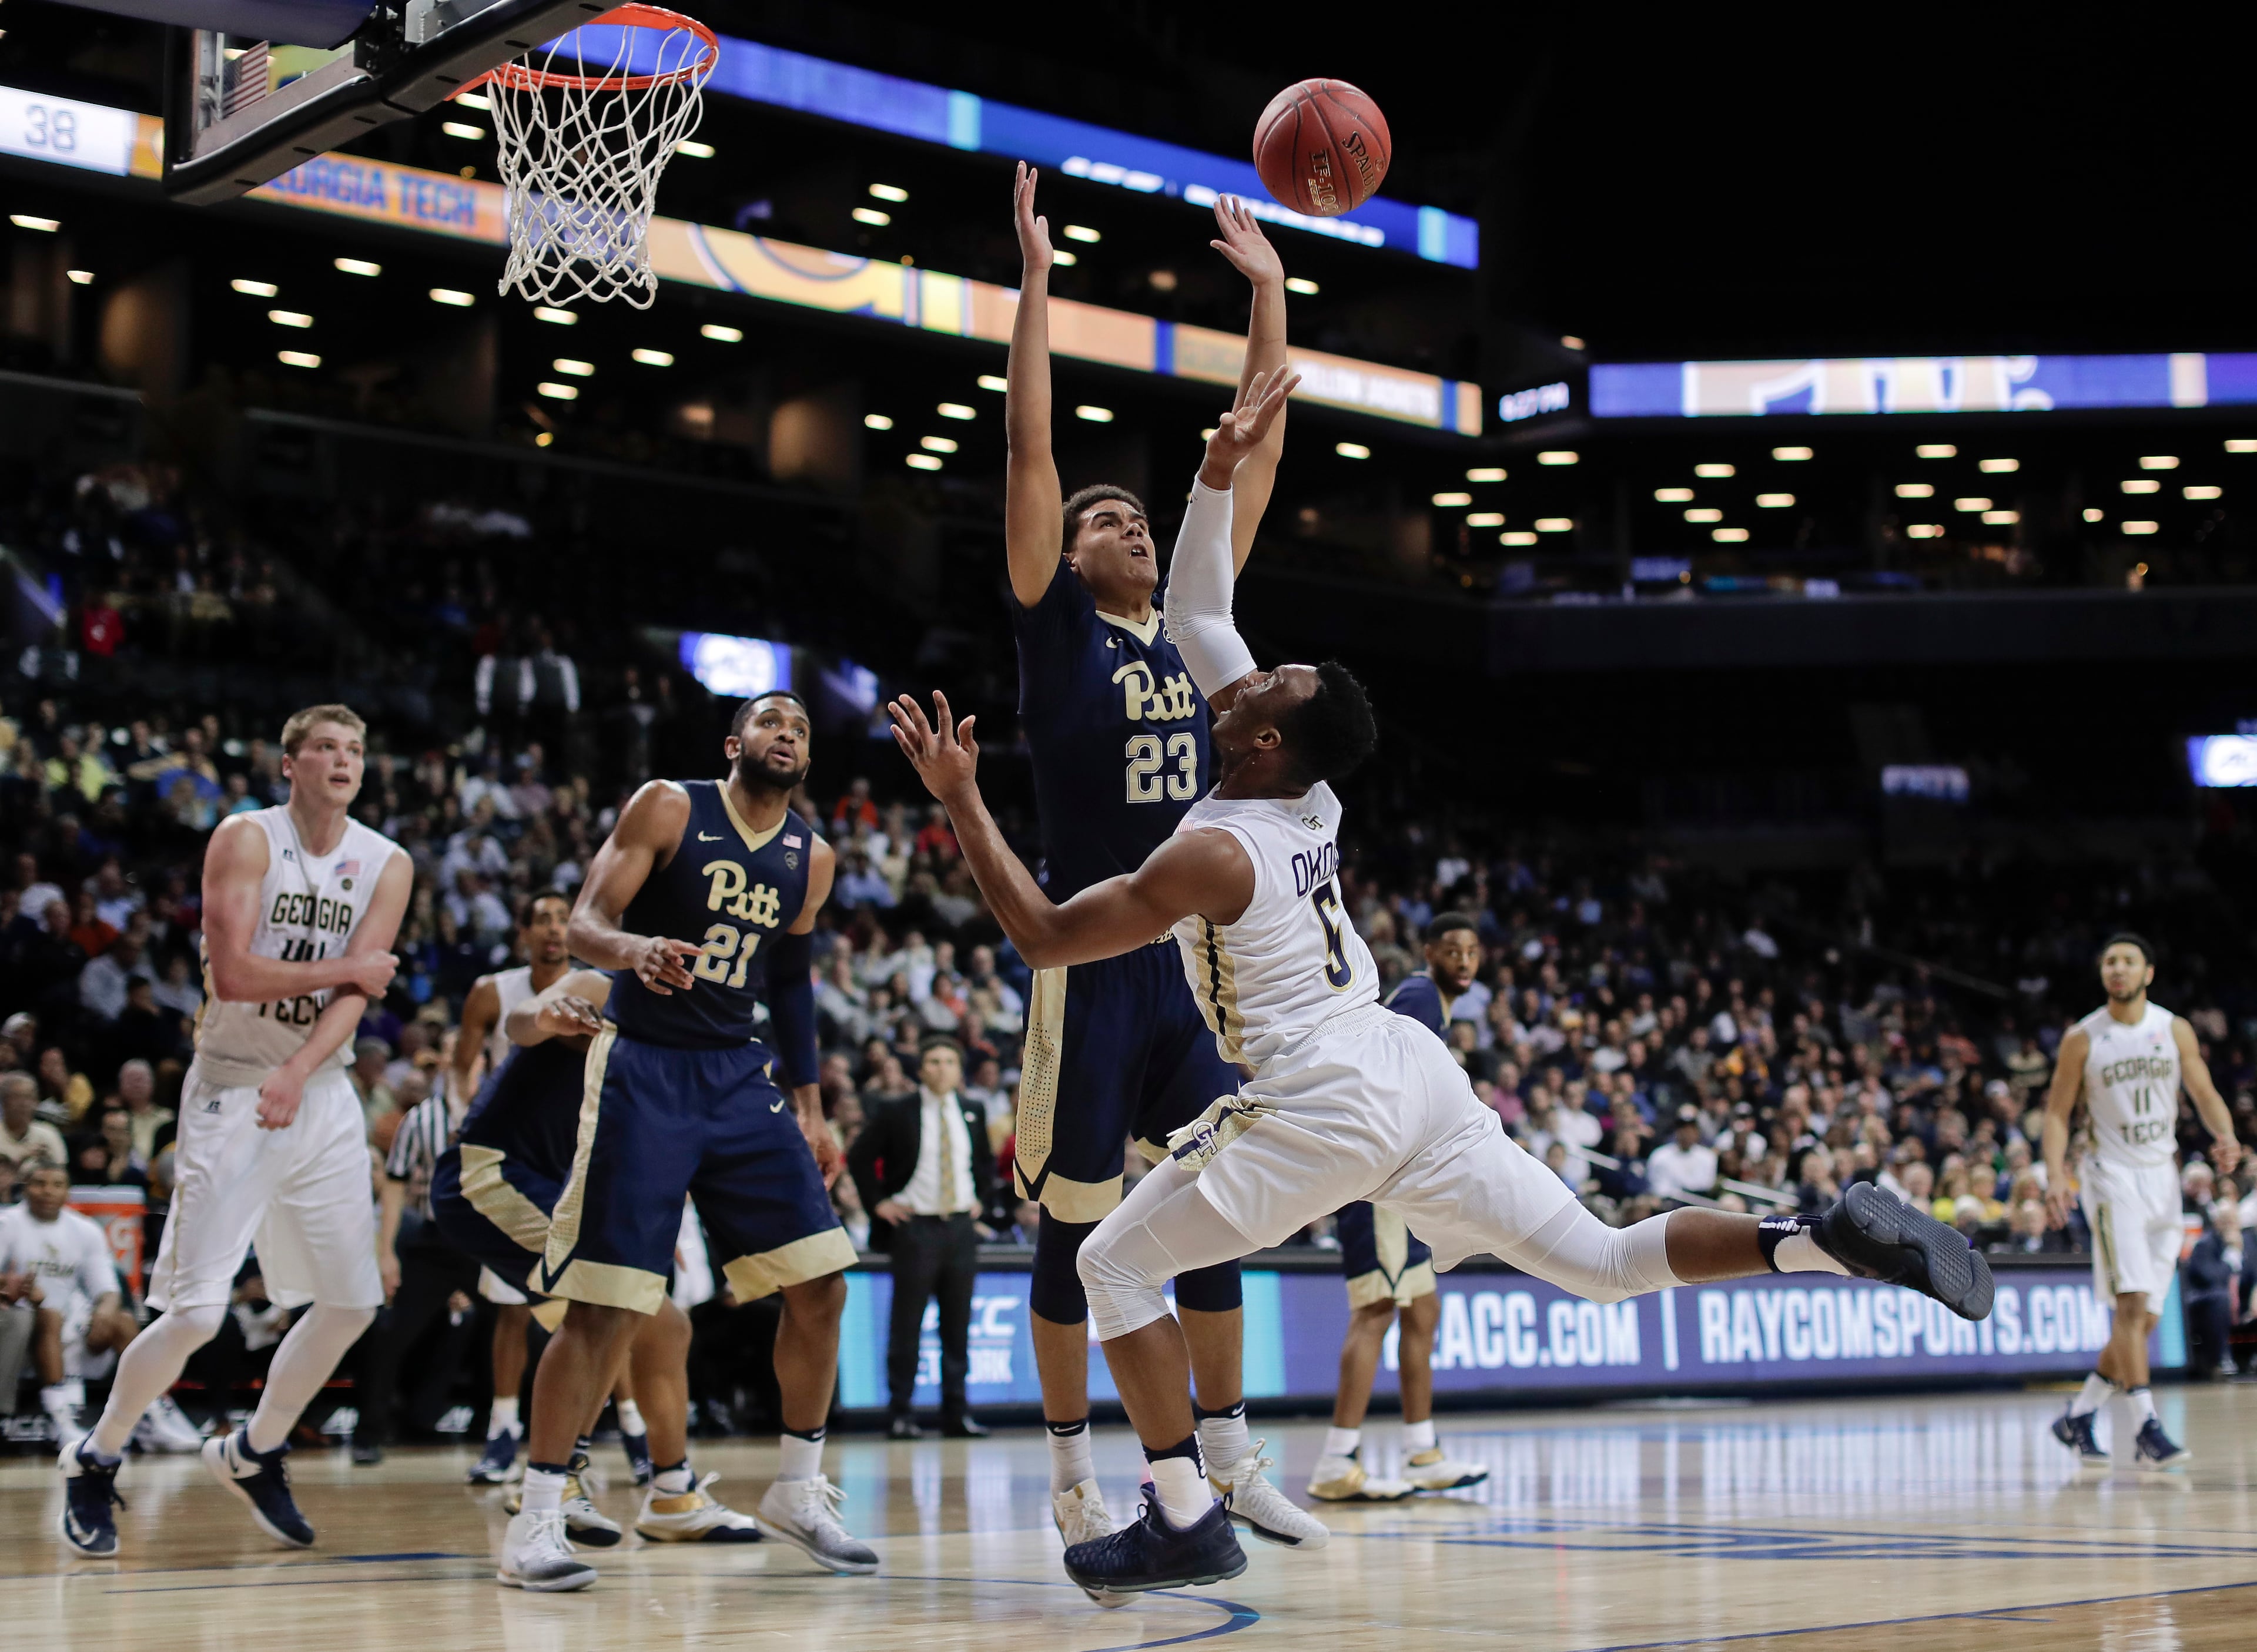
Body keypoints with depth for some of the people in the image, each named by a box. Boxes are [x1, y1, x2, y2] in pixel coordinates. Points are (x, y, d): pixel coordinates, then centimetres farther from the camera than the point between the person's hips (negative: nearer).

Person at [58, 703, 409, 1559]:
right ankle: (94, 1462, 13)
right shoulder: (247, 840, -10)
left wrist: (296, 1073, -22)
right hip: (230, 1090, -5)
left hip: (320, 1094, 5)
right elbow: (233, 975, -20)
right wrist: (346, 969, -12)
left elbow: (355, 995, -7)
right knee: (195, 1313, -10)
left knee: (353, 1303, 4)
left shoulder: (387, 865, 3)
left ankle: (253, 1453, 26)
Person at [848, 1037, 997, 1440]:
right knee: (906, 1326, -2)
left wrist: (982, 1198, 13)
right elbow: (859, 1157, 0)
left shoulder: (973, 1113, 11)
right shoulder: (895, 1113, -2)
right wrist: (878, 1203, -5)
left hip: (962, 1227, 4)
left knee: (958, 1325, 5)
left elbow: (986, 1161, 26)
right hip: (916, 1227, -4)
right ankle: (901, 1413, 3)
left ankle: (956, 1412, 10)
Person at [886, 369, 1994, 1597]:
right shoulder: (1305, 797, 10)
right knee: (1606, 1264, 9)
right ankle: (1827, 1237, -10)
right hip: (1413, 1072, 8)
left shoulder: (1213, 852, -11)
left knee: (1116, 1263, 4)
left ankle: (1183, 1524, 0)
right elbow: (1195, 615, 18)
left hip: (1326, 1102, -8)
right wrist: (1219, 473, 13)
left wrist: (961, 800, -6)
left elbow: (1043, 938, -6)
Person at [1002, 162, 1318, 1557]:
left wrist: (1271, 294, 11)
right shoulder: (1054, 622, -2)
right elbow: (1030, 447, -10)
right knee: (1078, 1223, 3)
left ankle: (1228, 1459, 16)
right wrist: (1035, 282, -12)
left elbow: (1258, 452, 12)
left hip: (1198, 957, 5)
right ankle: (1076, 1473, 12)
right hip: (1093, 958, -5)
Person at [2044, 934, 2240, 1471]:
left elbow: (2205, 1093, 2)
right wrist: (2055, 1175, -15)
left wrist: (2225, 1136, -19)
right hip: (2111, 1177, -4)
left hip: (2163, 1177, 4)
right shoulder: (2082, 1039, -3)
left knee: (2145, 1318, 5)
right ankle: (2146, 1429, -18)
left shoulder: (2175, 1030, 4)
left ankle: (2078, 1417, 18)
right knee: (2131, 1303, -18)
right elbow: (2057, 1113, 0)